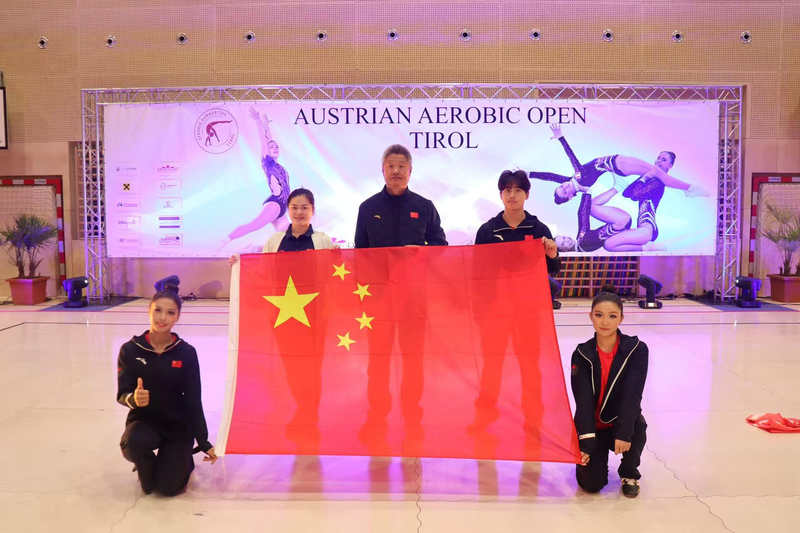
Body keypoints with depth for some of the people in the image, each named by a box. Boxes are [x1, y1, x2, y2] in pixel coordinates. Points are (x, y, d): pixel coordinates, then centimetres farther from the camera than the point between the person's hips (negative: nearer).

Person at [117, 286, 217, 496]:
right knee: (132, 443, -34)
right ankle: (147, 465, 4)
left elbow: (193, 400, -6)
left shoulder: (186, 352, -10)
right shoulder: (130, 350, -9)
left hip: (178, 425, 0)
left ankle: (183, 460, 28)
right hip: (144, 420, 0)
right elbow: (122, 394, -9)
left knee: (167, 487, -9)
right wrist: (133, 399, -34)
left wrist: (203, 441, -6)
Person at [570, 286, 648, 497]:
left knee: (637, 429, -35)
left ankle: (629, 473, -2)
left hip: (622, 422, 0)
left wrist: (624, 431, -34)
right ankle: (593, 456, 22)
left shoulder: (637, 349, -13)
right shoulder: (582, 354, -11)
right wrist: (586, 441, -27)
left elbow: (632, 394, -22)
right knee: (591, 483, -16)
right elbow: (583, 400, -17)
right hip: (593, 426, 0)